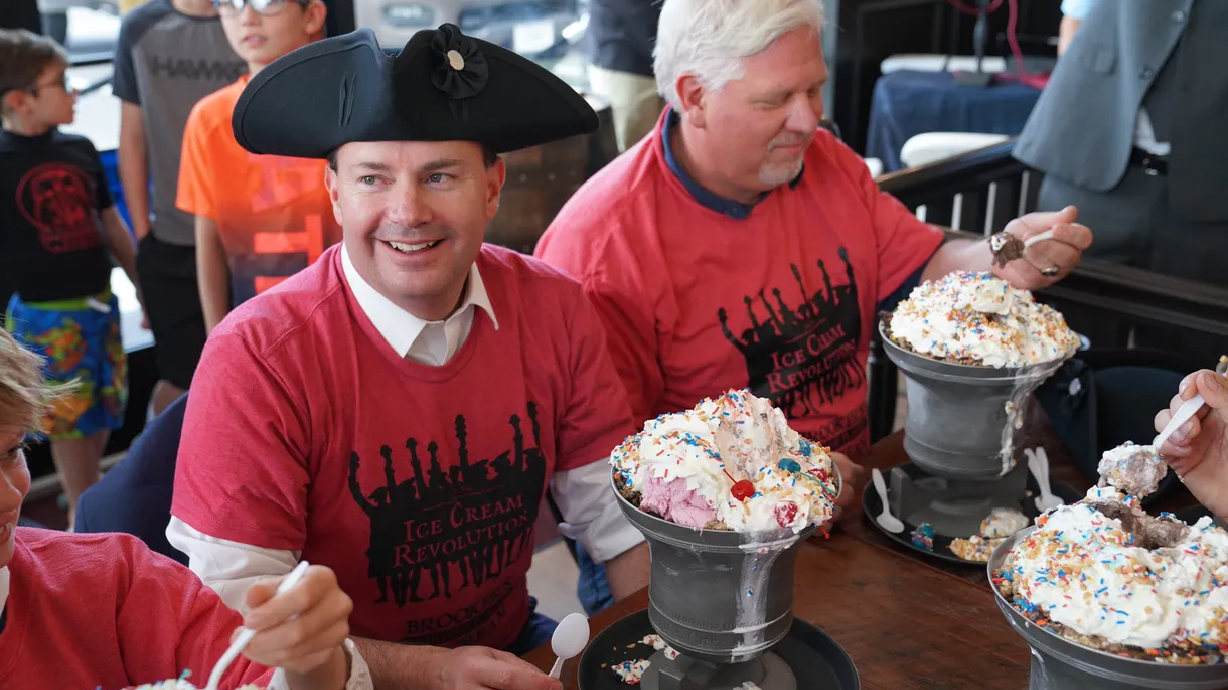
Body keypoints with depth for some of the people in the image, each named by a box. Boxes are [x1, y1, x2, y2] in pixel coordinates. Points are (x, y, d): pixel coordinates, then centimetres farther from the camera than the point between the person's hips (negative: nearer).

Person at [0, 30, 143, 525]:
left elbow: (111, 224, 13)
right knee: (71, 417, 5)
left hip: (100, 304, 5)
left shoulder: (80, 150, 4)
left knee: (105, 409, 15)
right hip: (45, 316, -5)